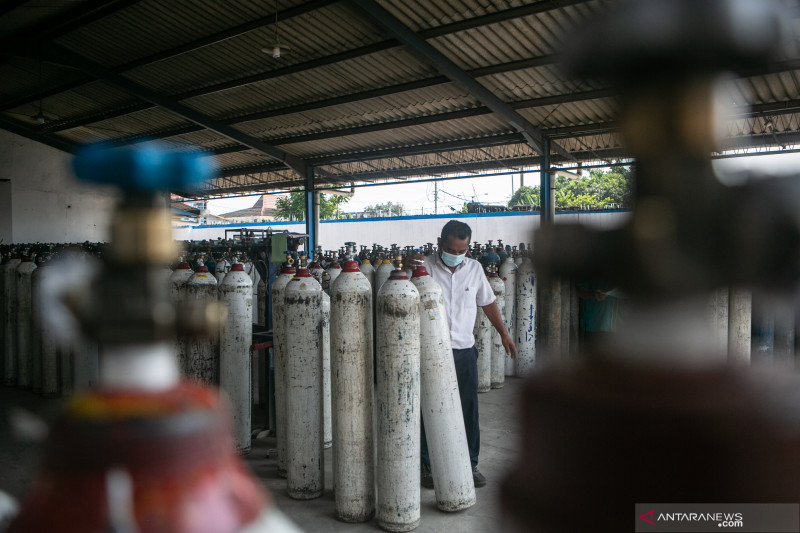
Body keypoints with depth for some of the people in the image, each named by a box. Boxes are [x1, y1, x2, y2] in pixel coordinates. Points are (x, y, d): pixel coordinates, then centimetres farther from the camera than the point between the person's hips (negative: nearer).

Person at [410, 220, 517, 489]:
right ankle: (427, 466, 18)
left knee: (469, 409, 10)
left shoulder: (474, 268, 7)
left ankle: (470, 464, 25)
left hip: (465, 349, 4)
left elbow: (488, 302, 18)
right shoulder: (425, 266, -7)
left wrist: (504, 333, 20)